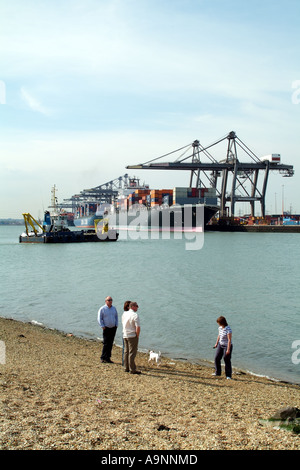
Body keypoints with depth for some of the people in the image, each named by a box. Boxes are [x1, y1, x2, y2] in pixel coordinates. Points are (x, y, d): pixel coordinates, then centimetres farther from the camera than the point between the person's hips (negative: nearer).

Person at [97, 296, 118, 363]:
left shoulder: (114, 308, 10)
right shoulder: (102, 309, -5)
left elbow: (116, 317, 18)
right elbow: (99, 318, -4)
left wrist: (116, 325, 8)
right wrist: (102, 326, -10)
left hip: (113, 328, 5)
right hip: (107, 328, -5)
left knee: (110, 344, 7)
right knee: (106, 343, -8)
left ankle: (108, 358, 13)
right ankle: (103, 358, 0)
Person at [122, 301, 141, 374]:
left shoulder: (124, 314, 7)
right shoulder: (135, 315, -16)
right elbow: (138, 327, -20)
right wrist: (137, 336, -8)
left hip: (125, 335, 7)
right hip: (132, 336, -7)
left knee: (126, 352, 15)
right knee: (132, 353, -3)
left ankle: (126, 368, 21)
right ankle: (132, 369, 0)